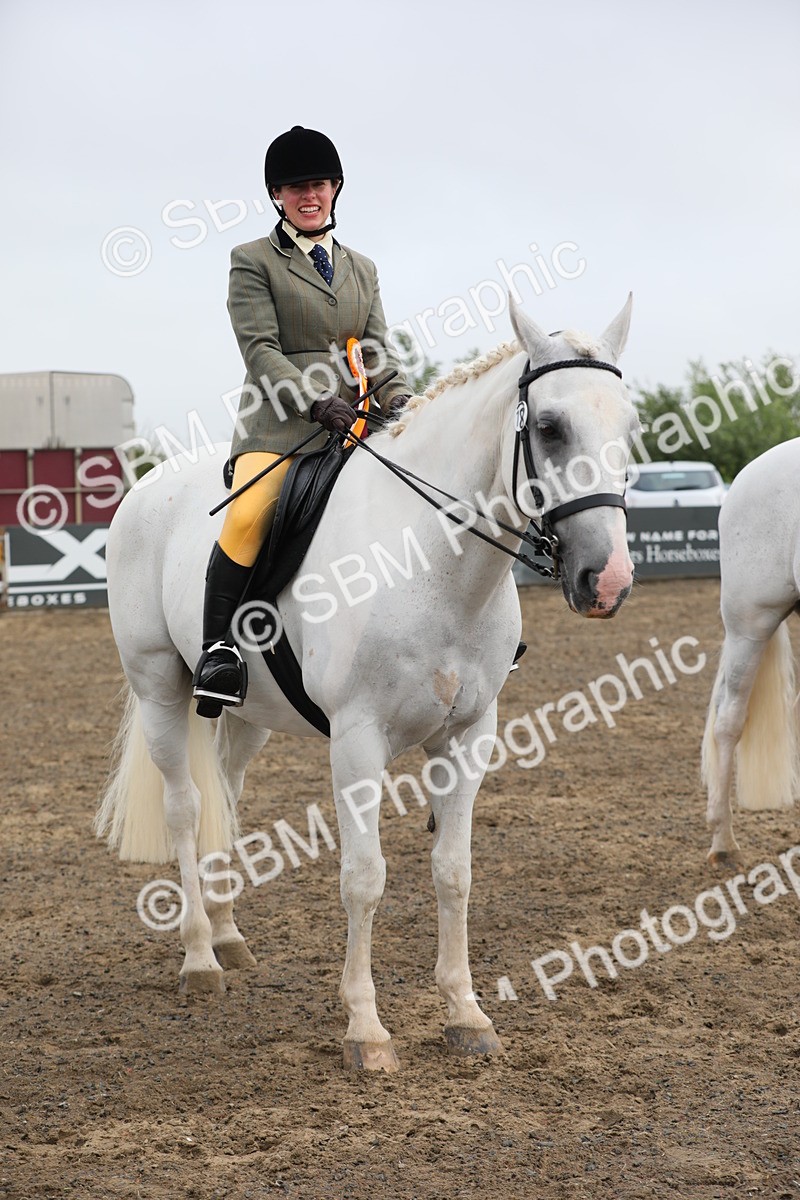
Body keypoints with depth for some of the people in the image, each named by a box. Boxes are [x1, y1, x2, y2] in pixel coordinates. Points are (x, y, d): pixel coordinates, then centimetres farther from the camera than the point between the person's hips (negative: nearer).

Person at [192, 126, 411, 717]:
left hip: (356, 425, 5)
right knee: (249, 517, -31)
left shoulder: (362, 269, 24)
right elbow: (260, 348, -4)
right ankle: (219, 645, -23)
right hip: (279, 422, -5)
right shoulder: (254, 261, 7)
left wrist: (399, 402, -5)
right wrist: (315, 401, -19)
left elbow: (379, 351, 16)